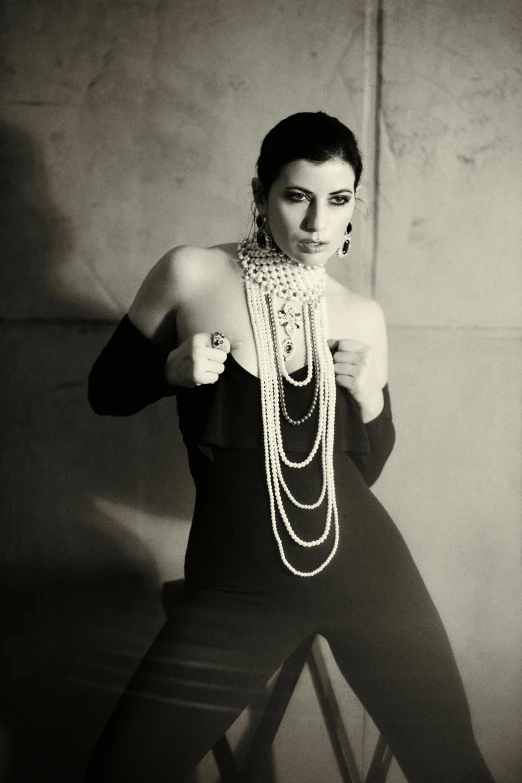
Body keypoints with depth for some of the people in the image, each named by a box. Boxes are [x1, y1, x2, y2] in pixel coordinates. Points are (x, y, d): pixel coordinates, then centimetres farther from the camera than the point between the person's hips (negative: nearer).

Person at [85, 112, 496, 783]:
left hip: (365, 570, 2)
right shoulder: (192, 274, -3)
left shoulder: (362, 317, 5)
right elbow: (106, 392, 7)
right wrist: (173, 369, -13)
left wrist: (370, 397, -7)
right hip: (236, 589, -1)